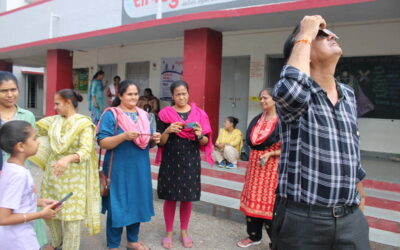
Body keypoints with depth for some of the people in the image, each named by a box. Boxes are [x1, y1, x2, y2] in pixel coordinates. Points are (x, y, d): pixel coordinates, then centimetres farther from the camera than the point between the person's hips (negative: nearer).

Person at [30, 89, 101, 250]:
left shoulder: (84, 124, -12)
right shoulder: (54, 121, 7)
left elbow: (86, 151, -22)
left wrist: (68, 158, -39)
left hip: (72, 177, -6)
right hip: (52, 173, 6)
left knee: (71, 215, 1)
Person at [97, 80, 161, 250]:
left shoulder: (144, 115, 10)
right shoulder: (111, 114, -7)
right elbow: (103, 142, -14)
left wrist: (154, 139, -8)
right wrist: (124, 136, -27)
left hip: (140, 168, 6)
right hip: (119, 169, -5)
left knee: (137, 203, 14)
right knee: (117, 205, 3)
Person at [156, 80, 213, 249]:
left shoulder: (199, 114, 2)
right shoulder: (165, 114, -1)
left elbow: (205, 142, 3)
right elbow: (160, 142, -2)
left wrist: (200, 135, -19)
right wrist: (168, 131, -20)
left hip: (191, 161, 1)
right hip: (170, 161, -1)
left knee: (188, 198, 10)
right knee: (170, 198, 7)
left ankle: (184, 232, 28)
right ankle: (169, 233, 24)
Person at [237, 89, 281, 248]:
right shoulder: (257, 120, 9)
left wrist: (270, 154, -23)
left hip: (272, 167, -7)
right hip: (254, 165, 7)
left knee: (269, 203, -3)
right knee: (252, 199, 12)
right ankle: (254, 236, 27)